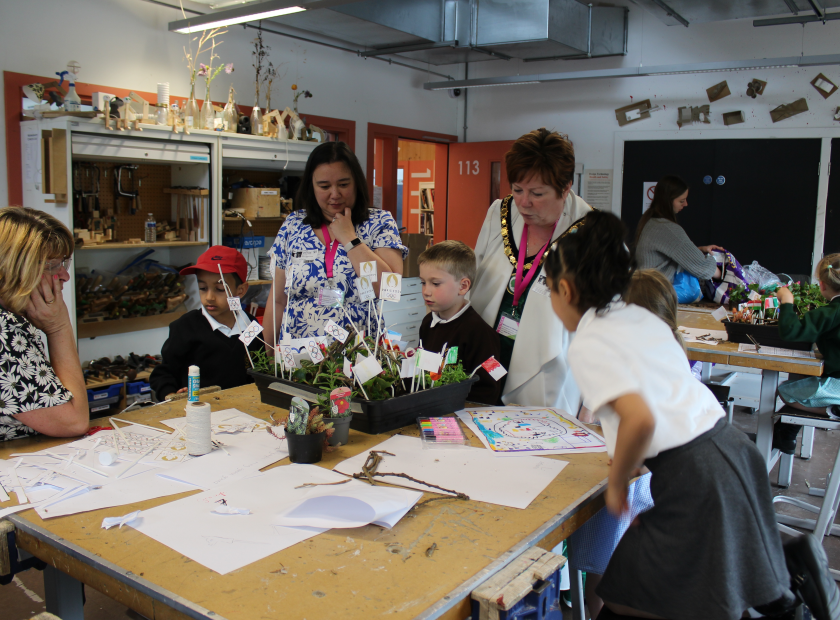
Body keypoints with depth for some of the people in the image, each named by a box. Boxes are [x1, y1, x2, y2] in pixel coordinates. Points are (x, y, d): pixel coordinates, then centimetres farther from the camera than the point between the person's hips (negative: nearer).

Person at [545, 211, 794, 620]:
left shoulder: (588, 344, -12)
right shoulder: (642, 317, 13)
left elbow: (641, 419, -26)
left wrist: (616, 482, -9)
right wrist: (633, 459, 26)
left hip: (695, 476, -9)